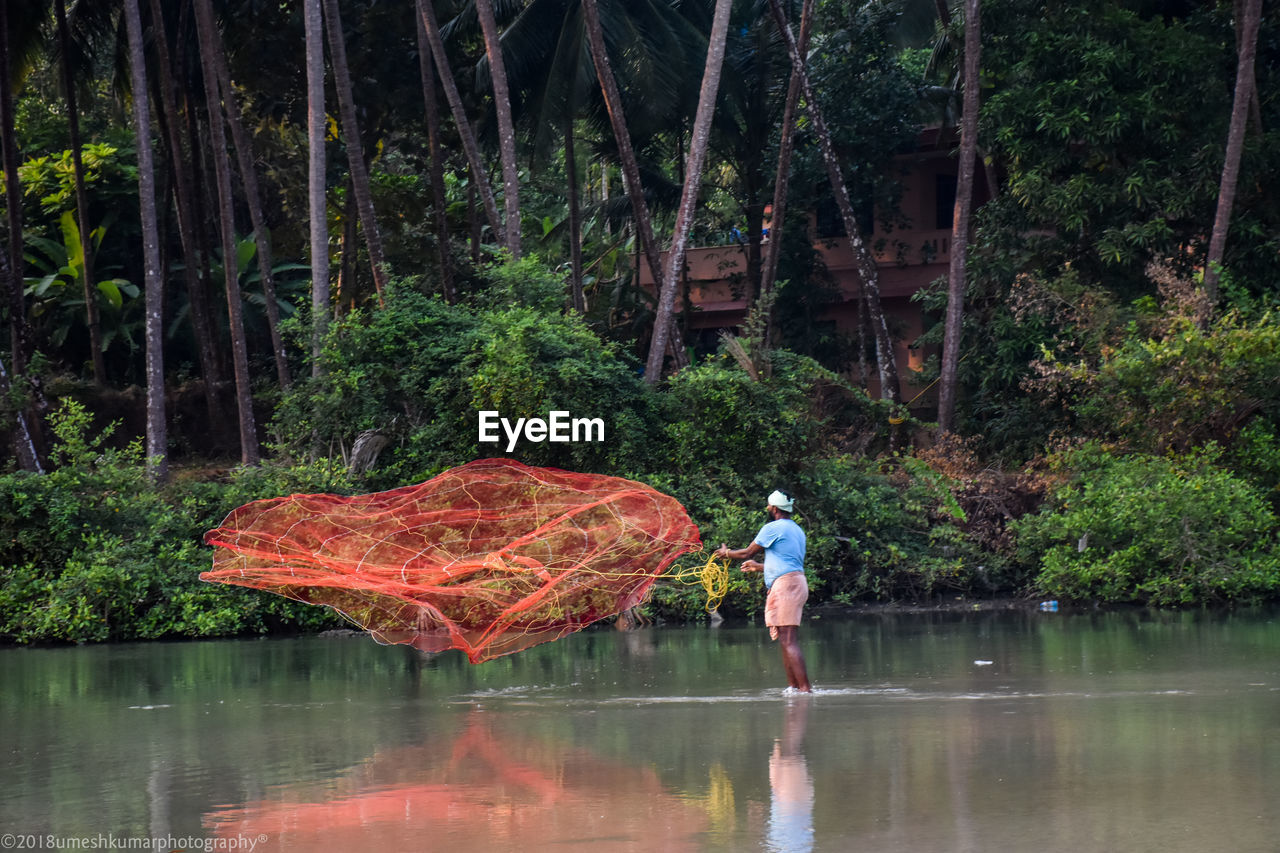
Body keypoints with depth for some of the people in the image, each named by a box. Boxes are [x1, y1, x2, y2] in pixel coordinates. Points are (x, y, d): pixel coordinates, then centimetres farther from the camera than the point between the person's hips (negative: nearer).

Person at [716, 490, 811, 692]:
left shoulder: (772, 528, -5)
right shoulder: (796, 530, 23)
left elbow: (747, 553, 3)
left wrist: (726, 553, 22)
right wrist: (758, 567, 46)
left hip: (785, 585, -10)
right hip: (797, 582, 10)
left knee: (788, 641, -14)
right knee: (786, 641, 12)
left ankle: (805, 687, -22)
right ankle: (793, 686, 11)